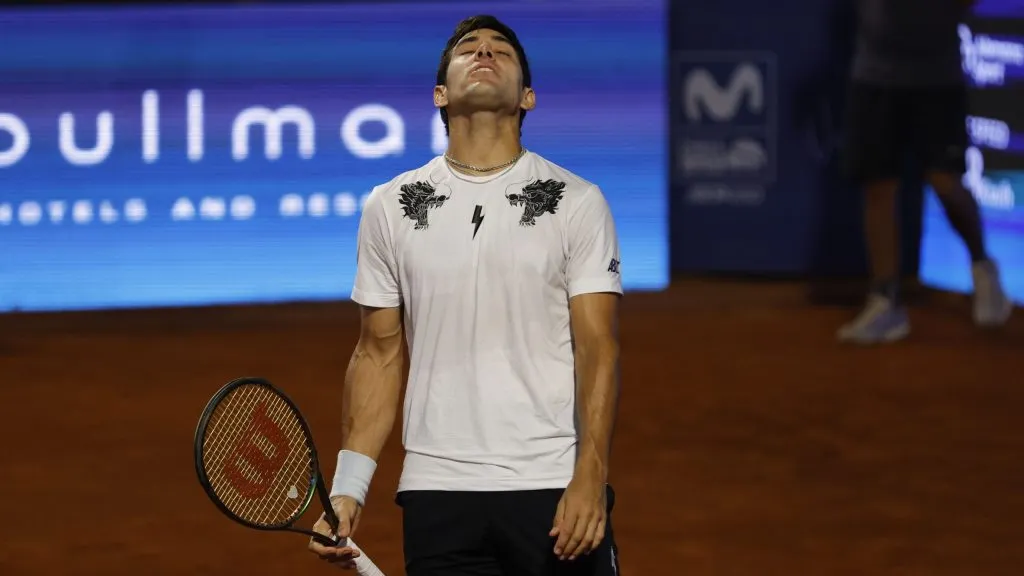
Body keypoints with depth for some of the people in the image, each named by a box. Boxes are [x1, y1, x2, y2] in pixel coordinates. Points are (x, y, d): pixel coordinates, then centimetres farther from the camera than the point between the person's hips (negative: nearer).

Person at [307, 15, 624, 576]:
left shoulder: (578, 203, 2)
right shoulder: (390, 207, 8)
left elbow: (598, 351, -4)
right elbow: (379, 355, 11)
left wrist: (589, 480, -16)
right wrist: (347, 490, 2)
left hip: (557, 492, -2)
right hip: (437, 495, 2)